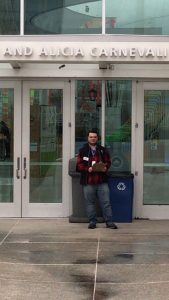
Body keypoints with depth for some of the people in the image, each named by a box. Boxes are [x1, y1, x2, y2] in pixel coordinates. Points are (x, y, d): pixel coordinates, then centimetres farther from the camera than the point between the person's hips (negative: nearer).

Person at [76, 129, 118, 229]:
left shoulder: (103, 150, 11)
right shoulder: (83, 151, 5)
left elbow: (108, 162, 13)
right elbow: (79, 165, 1)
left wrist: (105, 167, -8)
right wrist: (87, 169, -15)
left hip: (102, 181, 1)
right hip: (88, 181, -1)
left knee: (106, 202, -1)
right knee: (90, 202, 6)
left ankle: (109, 222, 4)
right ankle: (92, 222, 15)